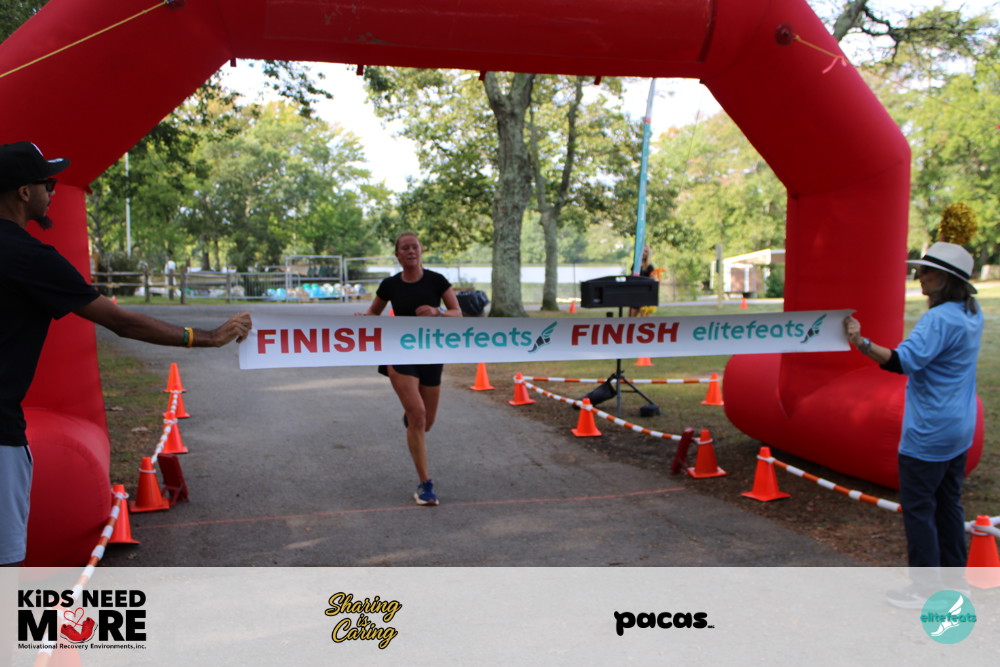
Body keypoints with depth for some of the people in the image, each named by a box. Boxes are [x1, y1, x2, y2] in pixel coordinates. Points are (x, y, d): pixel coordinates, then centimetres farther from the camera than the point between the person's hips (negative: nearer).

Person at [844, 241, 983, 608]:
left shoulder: (939, 319, -21)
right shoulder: (971, 314, 8)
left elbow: (905, 360, -33)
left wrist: (861, 342, -42)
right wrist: (936, 304, 18)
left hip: (929, 433, -10)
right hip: (959, 429, 10)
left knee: (918, 506, 0)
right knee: (947, 503, 17)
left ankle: (926, 588, 7)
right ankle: (954, 578, 27)